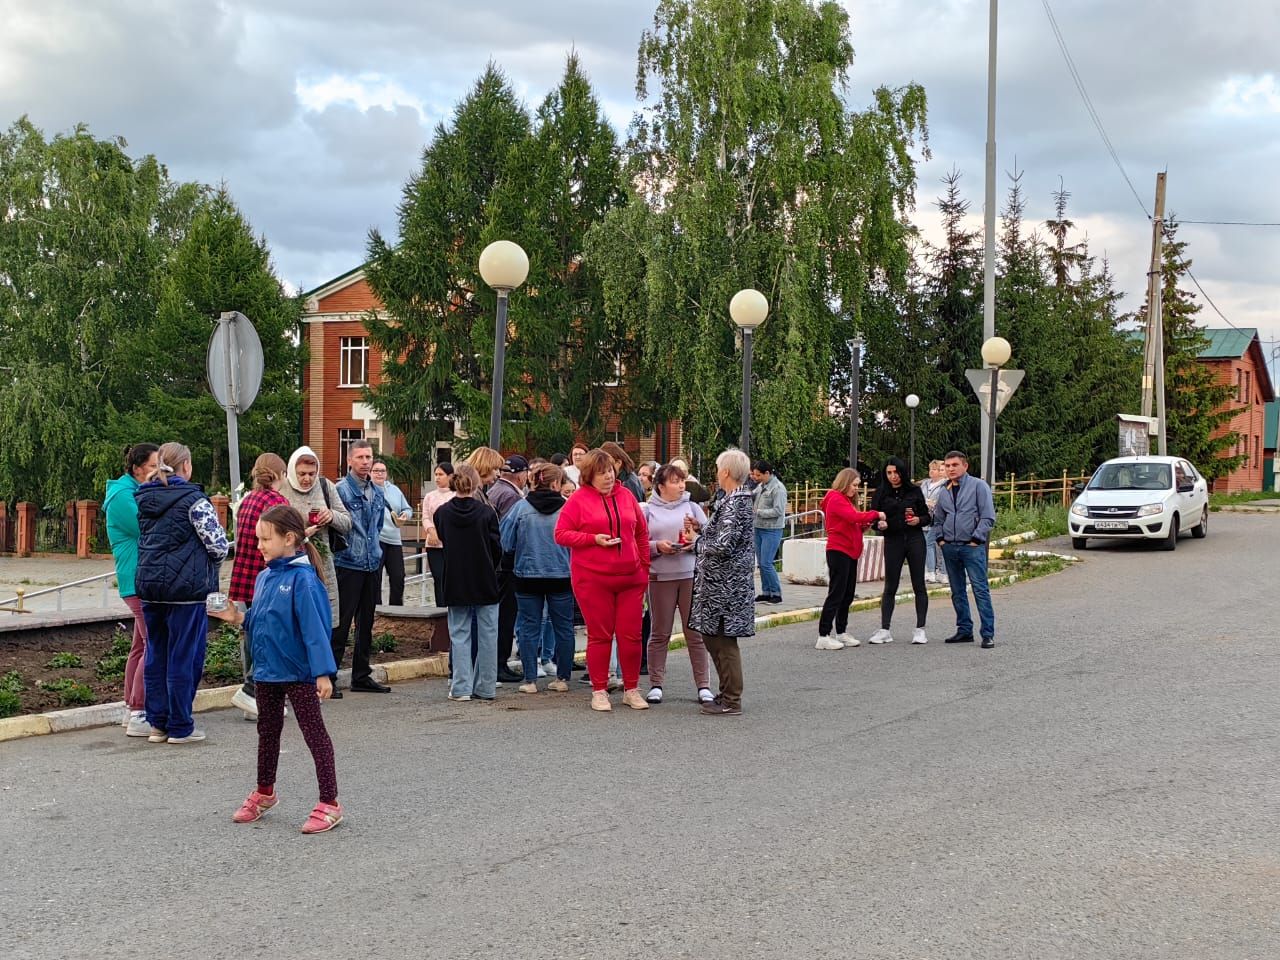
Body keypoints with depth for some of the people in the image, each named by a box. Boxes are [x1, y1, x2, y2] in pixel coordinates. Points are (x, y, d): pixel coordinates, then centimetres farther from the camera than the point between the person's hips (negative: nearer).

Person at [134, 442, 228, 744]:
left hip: (149, 584, 7)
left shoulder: (143, 500, 10)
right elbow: (218, 546, -10)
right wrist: (207, 566, 9)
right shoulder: (194, 500, -11)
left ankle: (157, 723, 18)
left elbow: (142, 541, 17)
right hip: (187, 587, -7)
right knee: (184, 657, 1)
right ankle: (180, 727, 6)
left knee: (156, 654, 13)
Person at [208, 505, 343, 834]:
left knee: (314, 733, 0)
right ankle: (264, 793, 39)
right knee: (267, 732, 21)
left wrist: (323, 673, -24)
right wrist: (239, 618, -3)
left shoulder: (302, 579, -18)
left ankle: (329, 803, 6)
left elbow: (315, 628, -21)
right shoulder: (263, 577, 6)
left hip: (298, 673, -8)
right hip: (266, 671, 8)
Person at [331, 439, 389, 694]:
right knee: (340, 624, -5)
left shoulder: (378, 492, 12)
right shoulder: (340, 490, -11)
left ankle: (361, 676, 22)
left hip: (372, 565, 7)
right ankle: (329, 677, 1)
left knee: (366, 623, 13)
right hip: (348, 565, -7)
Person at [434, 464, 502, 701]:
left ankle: (461, 688, 4)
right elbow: (497, 548, -4)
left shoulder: (441, 512, -4)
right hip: (485, 582, -1)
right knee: (487, 634, 8)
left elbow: (443, 542, 7)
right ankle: (485, 688, 11)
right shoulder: (486, 512, -10)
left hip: (455, 582, 2)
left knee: (459, 634, 8)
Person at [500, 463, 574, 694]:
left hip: (528, 576, 0)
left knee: (529, 628, 8)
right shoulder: (567, 508, -9)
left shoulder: (521, 507, -7)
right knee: (563, 627, 12)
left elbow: (505, 544, -4)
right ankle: (563, 678, 16)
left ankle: (530, 679, 7)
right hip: (561, 577, 0)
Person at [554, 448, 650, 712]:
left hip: (630, 578, 3)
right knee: (599, 636, 3)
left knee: (631, 635, 4)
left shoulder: (626, 495, 10)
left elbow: (642, 533, 16)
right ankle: (599, 691, 14)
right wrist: (593, 539, -14)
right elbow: (561, 534, -4)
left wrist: (644, 566, 10)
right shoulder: (579, 499, -2)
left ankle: (631, 689, 17)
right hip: (592, 579, -3)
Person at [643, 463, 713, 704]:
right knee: (660, 633, 6)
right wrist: (657, 546, -15)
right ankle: (656, 684, 14)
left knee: (695, 632, 2)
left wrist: (696, 541, -13)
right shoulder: (648, 510, 5)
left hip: (692, 575, 1)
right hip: (660, 577, -1)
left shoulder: (692, 507, 9)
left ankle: (703, 685, 7)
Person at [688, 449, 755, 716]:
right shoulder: (742, 499, 12)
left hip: (725, 582, -10)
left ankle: (731, 702, 6)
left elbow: (723, 545, -24)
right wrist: (701, 534, 9)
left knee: (723, 640, -2)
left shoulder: (733, 503, -18)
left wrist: (698, 543, -8)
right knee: (712, 636, 16)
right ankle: (728, 693, 23)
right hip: (723, 581, 10)